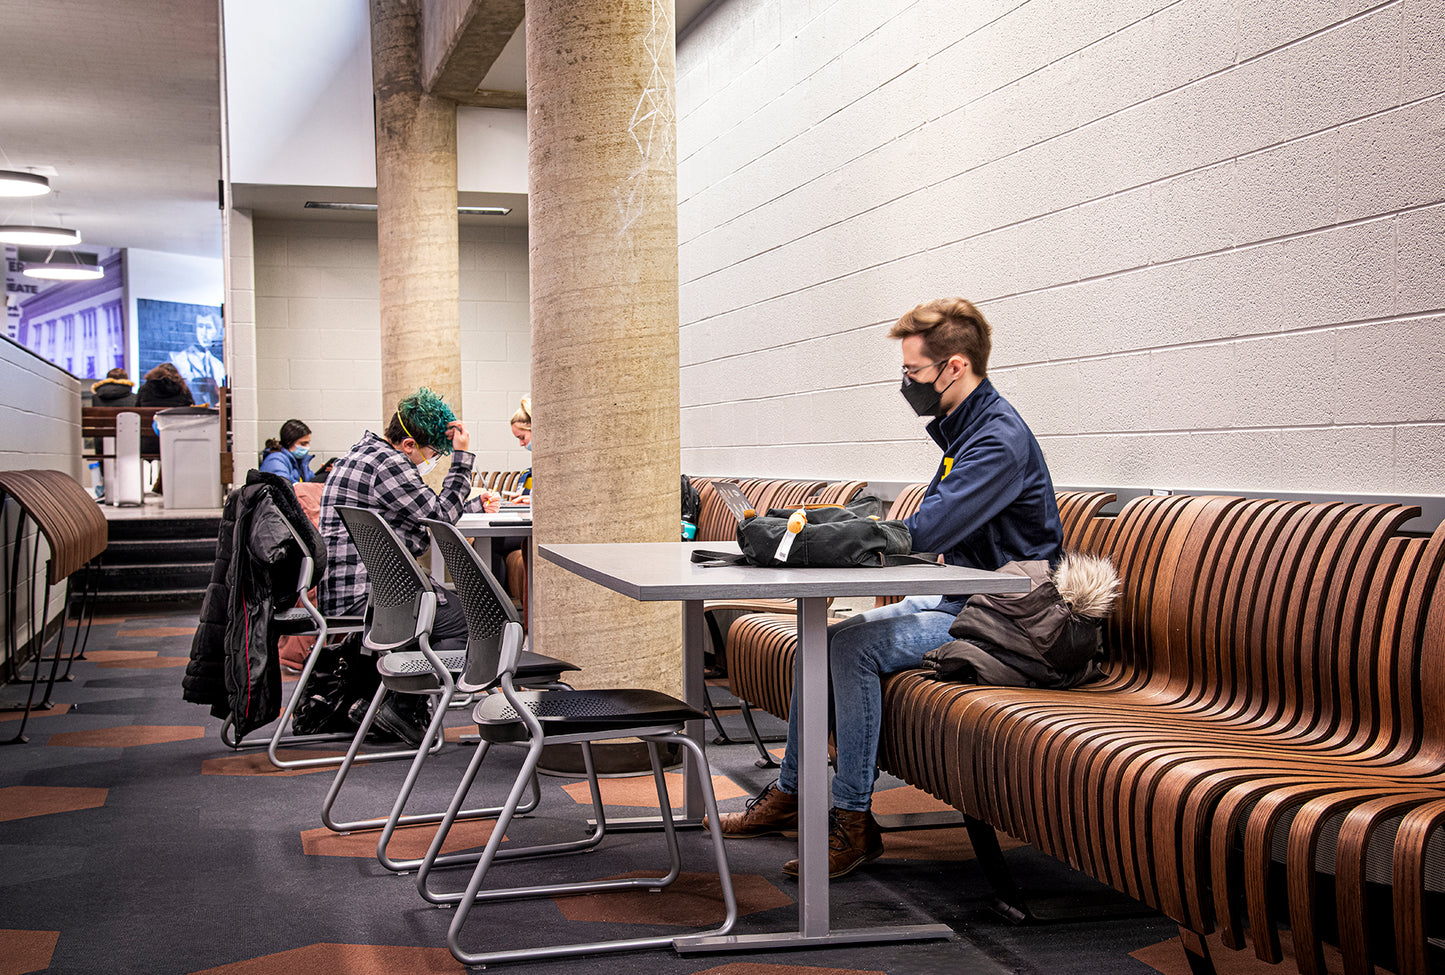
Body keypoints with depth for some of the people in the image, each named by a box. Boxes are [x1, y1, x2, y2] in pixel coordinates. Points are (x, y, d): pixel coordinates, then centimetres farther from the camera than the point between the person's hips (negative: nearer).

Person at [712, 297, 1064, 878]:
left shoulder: (999, 440, -20)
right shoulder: (964, 429, 13)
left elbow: (924, 532, -29)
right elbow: (928, 528, 18)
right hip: (952, 602, 10)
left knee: (854, 645, -24)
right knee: (820, 640, 4)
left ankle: (854, 823, -15)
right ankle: (789, 796, 14)